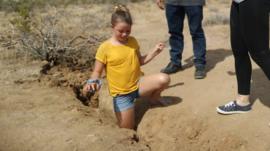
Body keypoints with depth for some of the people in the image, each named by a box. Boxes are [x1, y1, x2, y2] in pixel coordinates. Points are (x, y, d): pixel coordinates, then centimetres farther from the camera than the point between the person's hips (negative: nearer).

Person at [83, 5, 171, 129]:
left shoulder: (132, 41, 2)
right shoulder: (105, 48, -13)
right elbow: (97, 72, -8)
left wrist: (154, 51, 5)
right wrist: (92, 82, -29)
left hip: (138, 85, 4)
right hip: (121, 94, -3)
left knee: (164, 79, -22)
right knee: (127, 129, -2)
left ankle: (153, 98, 10)